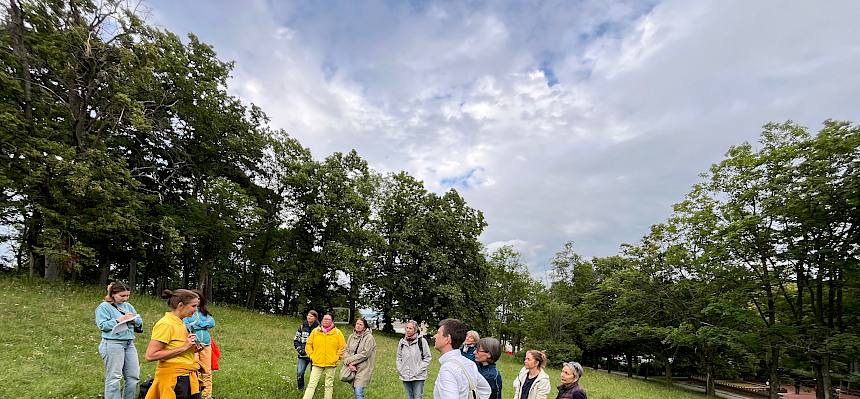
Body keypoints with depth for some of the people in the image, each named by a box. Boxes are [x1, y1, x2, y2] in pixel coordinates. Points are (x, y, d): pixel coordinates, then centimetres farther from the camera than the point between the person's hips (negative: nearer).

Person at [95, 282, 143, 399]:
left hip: (129, 344, 6)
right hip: (113, 344, -6)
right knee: (114, 378, -3)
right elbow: (102, 325, -12)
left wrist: (133, 319, -7)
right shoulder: (104, 307, -1)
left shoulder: (128, 306, 15)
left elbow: (140, 322, 13)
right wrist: (118, 320, -17)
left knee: (133, 376, 7)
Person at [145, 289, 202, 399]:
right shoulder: (165, 324, -15)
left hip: (186, 376, 8)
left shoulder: (180, 323, 11)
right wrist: (183, 347, -19)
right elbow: (150, 355, -21)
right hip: (173, 377, -8)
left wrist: (191, 347, 6)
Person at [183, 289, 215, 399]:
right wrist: (204, 325, -10)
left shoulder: (204, 312, 13)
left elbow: (212, 323, -1)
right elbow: (185, 326, -12)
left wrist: (196, 324, -7)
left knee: (207, 371, 6)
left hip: (206, 344, 4)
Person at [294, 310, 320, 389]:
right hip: (303, 355, 2)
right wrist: (299, 349, -1)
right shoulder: (302, 327, 6)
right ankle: (300, 388, 16)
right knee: (299, 372, -4)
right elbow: (296, 340, 12)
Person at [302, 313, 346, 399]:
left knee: (329, 385, 9)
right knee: (312, 384, -3)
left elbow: (343, 347, 4)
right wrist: (312, 356, 2)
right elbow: (308, 345, 10)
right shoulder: (315, 331, 2)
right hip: (317, 363, 0)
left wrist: (336, 357, -2)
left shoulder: (337, 333, -1)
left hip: (331, 364, 0)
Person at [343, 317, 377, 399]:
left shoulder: (369, 337, -8)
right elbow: (346, 351, 4)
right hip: (352, 368, 5)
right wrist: (349, 363, -12)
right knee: (356, 390, 11)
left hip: (363, 368, -5)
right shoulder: (351, 336, 8)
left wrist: (351, 360, -11)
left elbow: (365, 354, -15)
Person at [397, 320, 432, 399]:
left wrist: (420, 370, -11)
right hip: (405, 377, 4)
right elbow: (399, 357, 14)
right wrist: (399, 369, 2)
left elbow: (428, 357, -6)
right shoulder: (402, 341, 3)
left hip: (418, 377, -4)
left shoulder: (422, 341, -10)